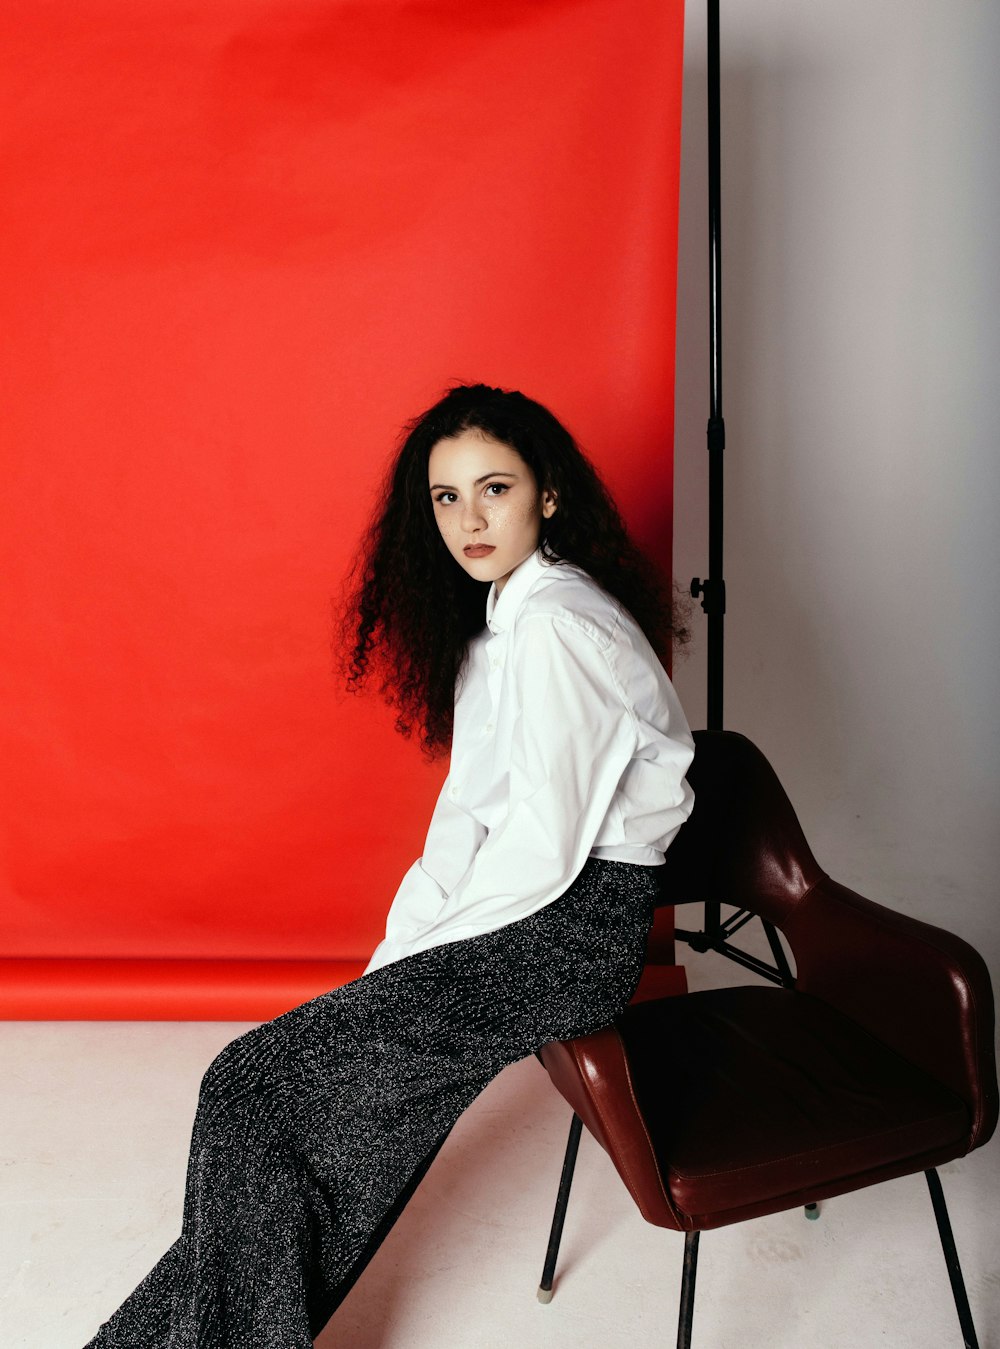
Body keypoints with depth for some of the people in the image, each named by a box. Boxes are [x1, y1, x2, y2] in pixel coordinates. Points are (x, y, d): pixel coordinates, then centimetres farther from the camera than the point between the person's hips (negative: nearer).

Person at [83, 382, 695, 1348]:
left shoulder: (554, 625, -19)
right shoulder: (506, 612, 11)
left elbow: (542, 851, -21)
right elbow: (471, 804, 11)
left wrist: (411, 955, -8)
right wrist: (398, 947, 2)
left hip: (574, 928, -8)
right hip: (535, 908, 9)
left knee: (255, 1088, -6)